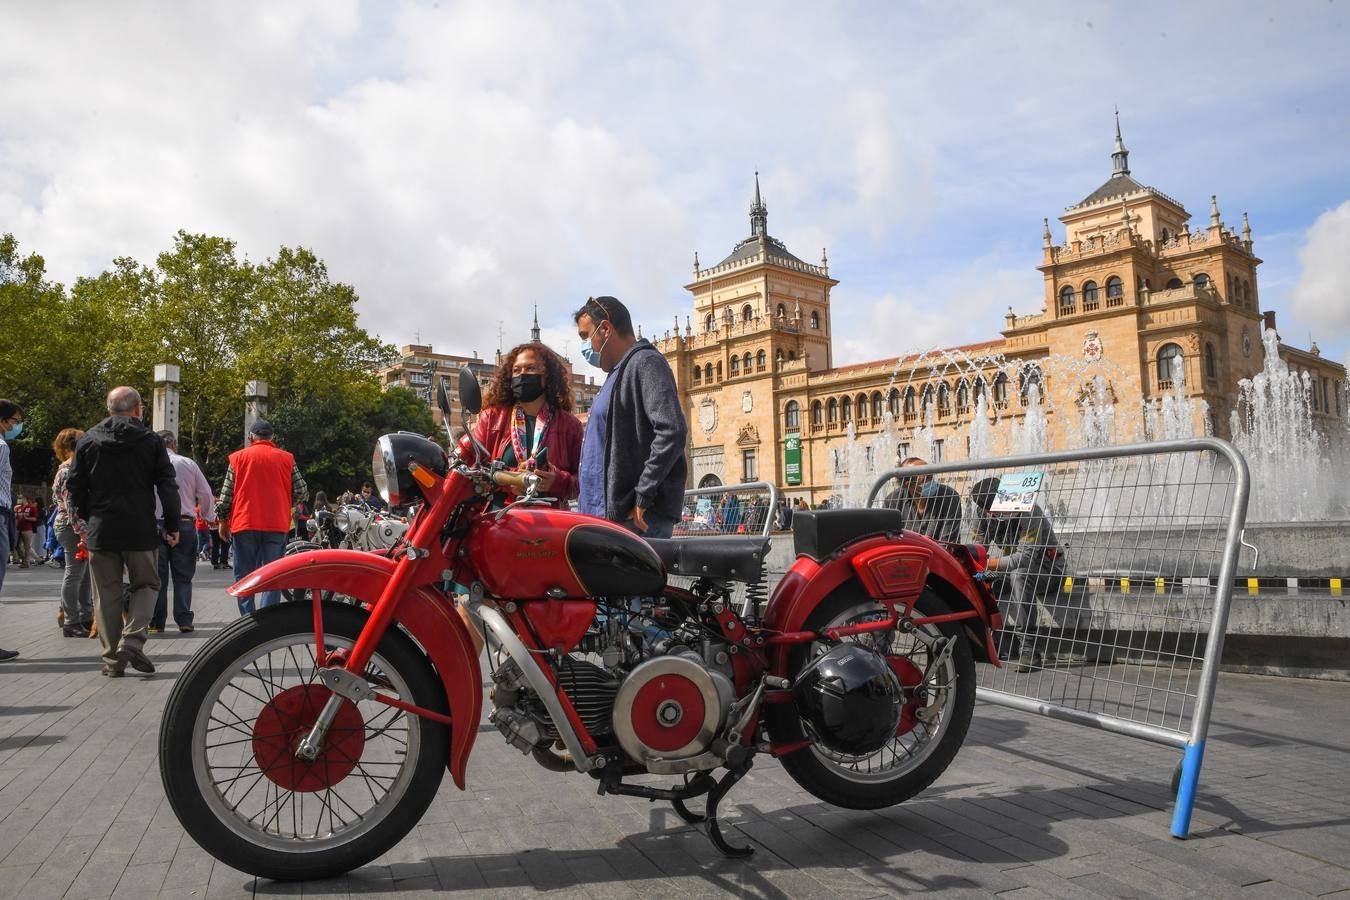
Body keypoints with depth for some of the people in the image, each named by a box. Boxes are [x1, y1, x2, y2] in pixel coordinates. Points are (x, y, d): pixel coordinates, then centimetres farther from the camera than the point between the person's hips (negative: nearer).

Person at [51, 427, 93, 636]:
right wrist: (82, 531, -22)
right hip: (73, 527, -10)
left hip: (79, 527, 10)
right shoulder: (68, 471, -12)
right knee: (75, 573, -6)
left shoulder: (75, 469, 17)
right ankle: (71, 623, -1)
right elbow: (71, 505, -19)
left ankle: (85, 618, 17)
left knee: (85, 574, 11)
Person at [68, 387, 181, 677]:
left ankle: (112, 658, 8)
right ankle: (132, 640, -8)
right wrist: (172, 526, 3)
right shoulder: (151, 440, -2)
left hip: (100, 531, 2)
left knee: (107, 595, 7)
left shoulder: (88, 440, 4)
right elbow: (168, 486, -4)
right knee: (146, 584, 12)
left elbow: (75, 485, 7)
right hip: (140, 531, -2)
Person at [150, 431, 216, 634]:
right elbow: (205, 494, 5)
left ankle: (156, 623, 9)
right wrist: (209, 518, 20)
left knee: (157, 577, 7)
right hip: (185, 524, 0)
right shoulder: (188, 464, 2)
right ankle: (184, 621, 3)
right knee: (183, 576, 7)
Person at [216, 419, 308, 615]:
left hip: (244, 524, 0)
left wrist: (223, 520, 14)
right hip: (277, 525, 0)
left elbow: (226, 493, 4)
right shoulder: (286, 459, 4)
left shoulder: (238, 457, 4)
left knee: (244, 575, 8)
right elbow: (302, 492, 3)